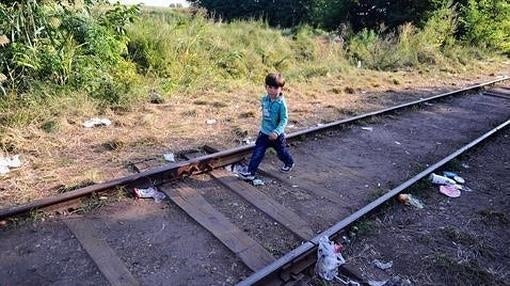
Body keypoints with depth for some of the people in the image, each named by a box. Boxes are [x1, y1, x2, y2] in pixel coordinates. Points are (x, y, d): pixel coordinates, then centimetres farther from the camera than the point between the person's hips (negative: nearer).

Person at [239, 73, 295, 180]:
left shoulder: (281, 103, -22)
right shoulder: (264, 100, -3)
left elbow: (284, 120, -23)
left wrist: (277, 132, -34)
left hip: (277, 135, -4)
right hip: (264, 133, 4)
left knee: (282, 152, 18)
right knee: (257, 153, 1)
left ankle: (289, 163, 46)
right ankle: (250, 171, 7)